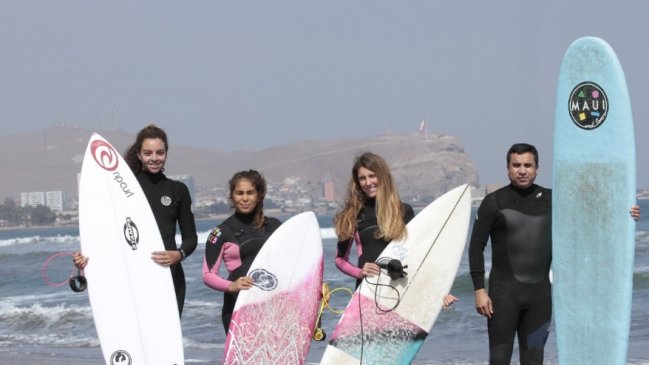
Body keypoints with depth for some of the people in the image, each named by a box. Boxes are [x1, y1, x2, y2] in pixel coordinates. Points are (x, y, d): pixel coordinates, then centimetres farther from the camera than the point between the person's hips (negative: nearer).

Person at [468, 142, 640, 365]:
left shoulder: (550, 200, 8)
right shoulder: (494, 202, -2)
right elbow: (476, 247, -3)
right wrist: (479, 290, -11)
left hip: (540, 292, 4)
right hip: (504, 290, -4)